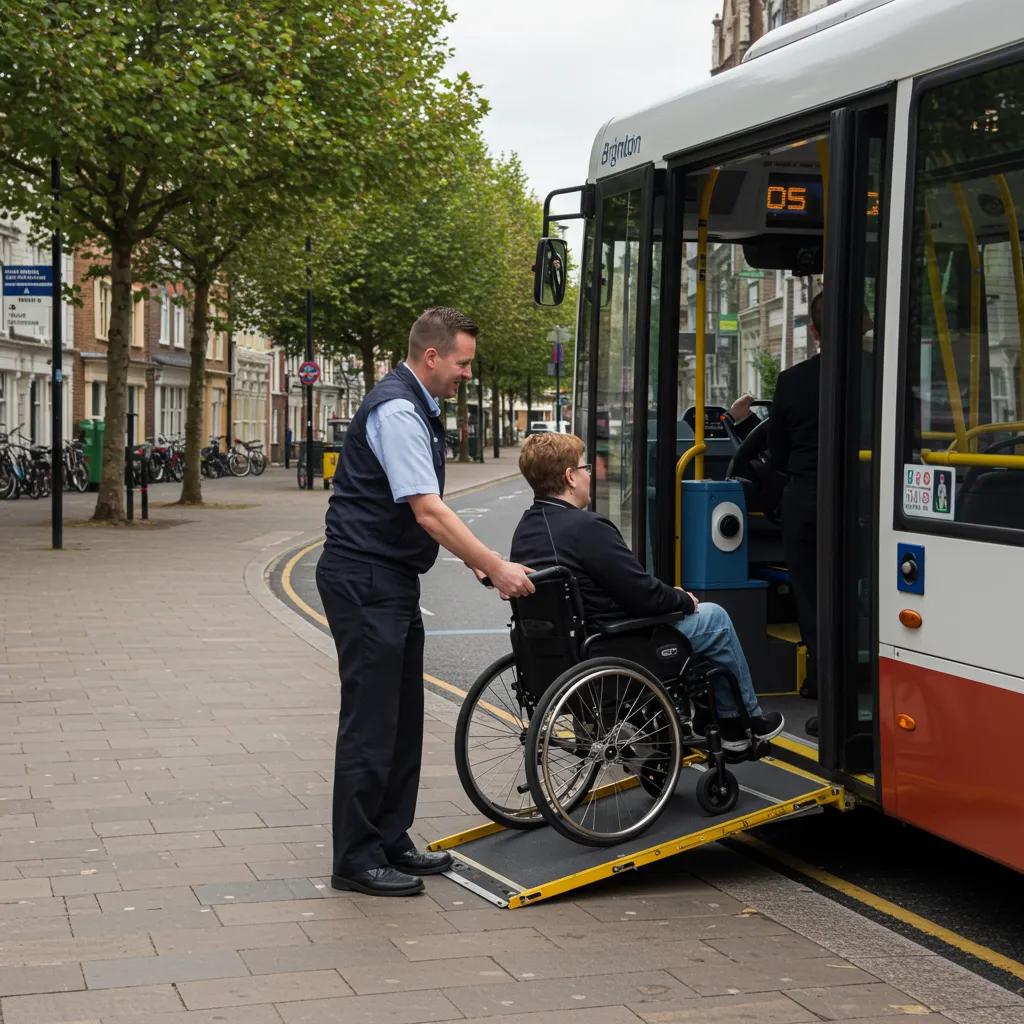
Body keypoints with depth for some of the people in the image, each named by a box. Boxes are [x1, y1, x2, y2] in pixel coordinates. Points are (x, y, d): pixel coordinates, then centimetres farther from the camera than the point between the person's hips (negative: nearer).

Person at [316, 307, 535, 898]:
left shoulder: (421, 409, 15)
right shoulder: (397, 411, -18)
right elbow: (428, 513, -23)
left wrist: (478, 560, 13)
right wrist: (496, 567, -20)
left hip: (394, 581, 10)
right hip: (365, 580, -10)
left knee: (404, 716, 14)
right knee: (371, 717, -6)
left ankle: (391, 843, 23)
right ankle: (356, 860, 2)